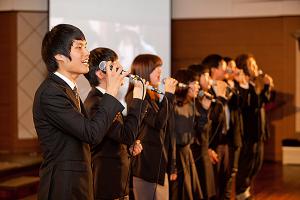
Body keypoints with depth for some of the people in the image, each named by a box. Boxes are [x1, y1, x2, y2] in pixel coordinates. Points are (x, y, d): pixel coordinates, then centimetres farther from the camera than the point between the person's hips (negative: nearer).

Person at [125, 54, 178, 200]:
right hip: (146, 165, -9)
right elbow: (158, 122, -20)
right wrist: (169, 94, -13)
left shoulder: (154, 97, 17)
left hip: (161, 164, 9)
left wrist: (171, 166, 18)